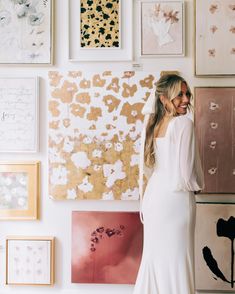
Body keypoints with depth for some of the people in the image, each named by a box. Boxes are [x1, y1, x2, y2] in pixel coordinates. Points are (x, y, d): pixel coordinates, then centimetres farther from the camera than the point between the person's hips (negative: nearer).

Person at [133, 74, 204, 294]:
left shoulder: (152, 123, 4)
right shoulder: (184, 124, -15)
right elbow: (186, 173, -15)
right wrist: (198, 186, 2)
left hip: (153, 196, 7)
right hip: (175, 199, -7)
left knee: (153, 256, 16)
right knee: (176, 260, 2)